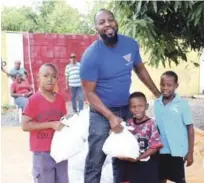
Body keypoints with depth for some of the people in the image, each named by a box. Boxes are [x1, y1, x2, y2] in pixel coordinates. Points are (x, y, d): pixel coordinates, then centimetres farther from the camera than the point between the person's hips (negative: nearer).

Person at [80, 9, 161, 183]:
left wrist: (158, 94, 15)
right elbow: (89, 92, -18)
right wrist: (111, 117, -25)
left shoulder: (130, 44, -5)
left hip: (126, 109, 5)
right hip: (101, 112, -5)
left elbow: (140, 70, 12)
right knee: (95, 161, -1)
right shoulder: (91, 56, -20)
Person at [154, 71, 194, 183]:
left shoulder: (182, 104, -11)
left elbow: (190, 128, -8)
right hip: (160, 150, 4)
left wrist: (190, 152, -9)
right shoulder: (156, 103, 1)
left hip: (177, 151, -4)